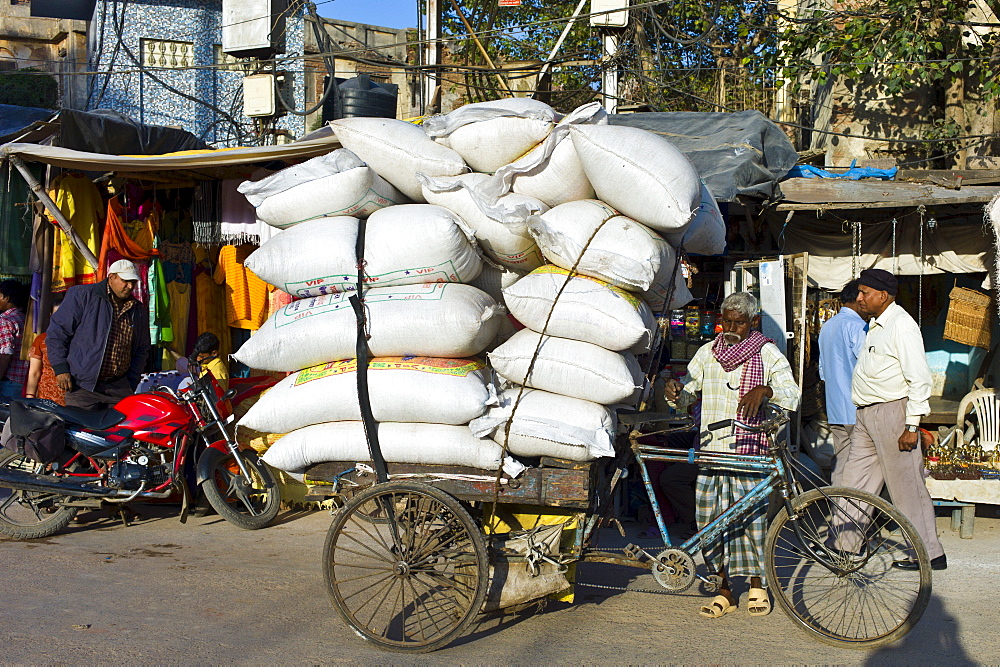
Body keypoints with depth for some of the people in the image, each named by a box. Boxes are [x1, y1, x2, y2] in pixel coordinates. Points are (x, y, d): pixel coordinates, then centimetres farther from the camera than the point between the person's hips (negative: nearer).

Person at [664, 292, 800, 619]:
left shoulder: (767, 353, 3)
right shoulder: (707, 353, 13)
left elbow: (793, 395, -7)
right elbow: (685, 395, 12)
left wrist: (765, 389, -27)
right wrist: (674, 390, -11)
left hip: (749, 449, -3)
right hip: (711, 449, 3)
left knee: (751, 516, -3)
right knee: (710, 518, 2)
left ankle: (757, 586, 16)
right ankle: (725, 590, 15)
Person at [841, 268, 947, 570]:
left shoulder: (901, 325, -13)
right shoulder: (875, 325, 16)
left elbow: (919, 378, -18)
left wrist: (912, 426, -21)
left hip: (891, 412, -9)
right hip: (866, 416, 9)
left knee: (906, 485, -2)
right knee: (856, 481, 10)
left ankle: (929, 554, 9)